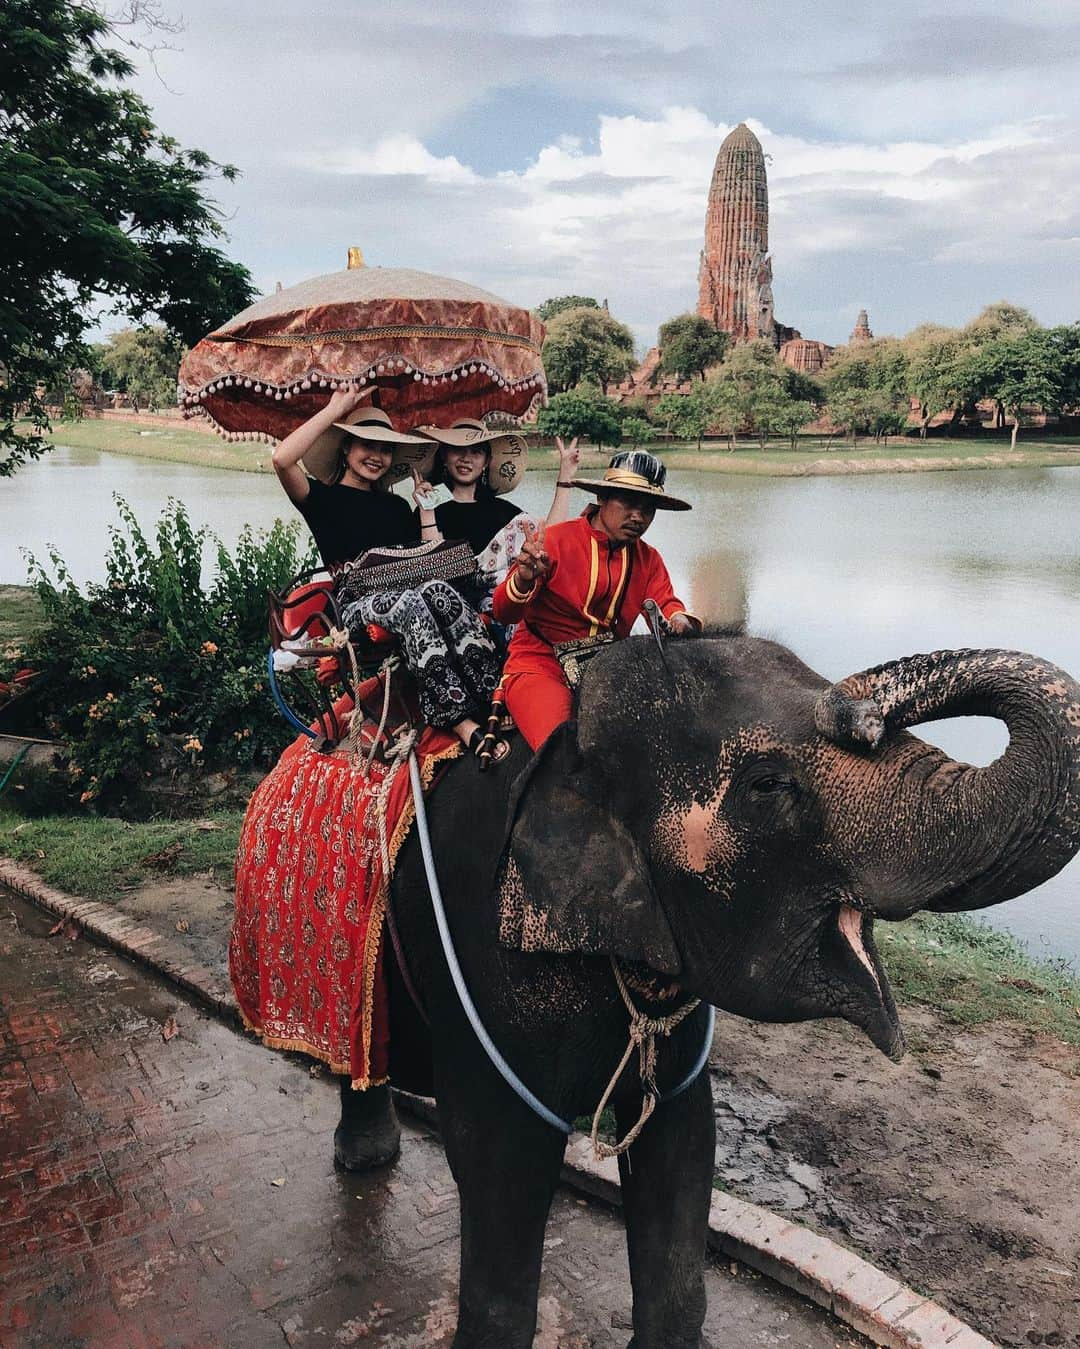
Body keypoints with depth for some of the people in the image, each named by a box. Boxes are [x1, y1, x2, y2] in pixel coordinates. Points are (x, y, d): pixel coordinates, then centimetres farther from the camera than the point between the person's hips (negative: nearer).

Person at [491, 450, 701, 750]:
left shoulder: (648, 559, 11)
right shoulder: (556, 540, -9)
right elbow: (503, 612, -14)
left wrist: (679, 620, -24)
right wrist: (524, 580, -38)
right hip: (540, 666, -6)